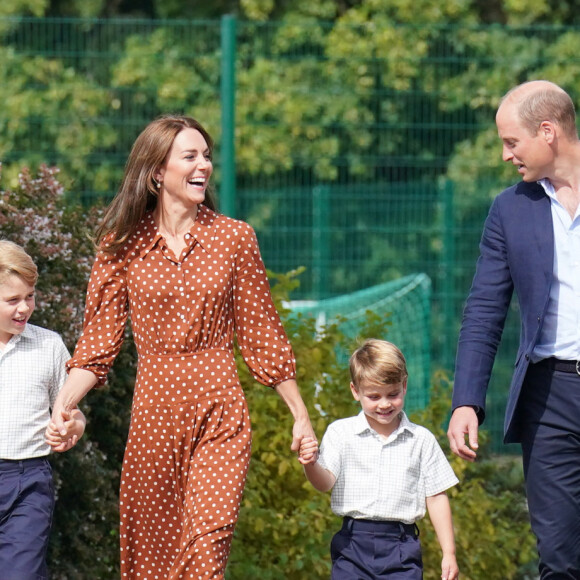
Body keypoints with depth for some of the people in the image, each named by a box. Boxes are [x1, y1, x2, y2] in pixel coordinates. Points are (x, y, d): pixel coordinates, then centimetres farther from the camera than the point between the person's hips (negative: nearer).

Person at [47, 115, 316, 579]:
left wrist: (301, 415, 9)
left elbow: (262, 336, 9)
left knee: (209, 539, -15)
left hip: (219, 410, -1)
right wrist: (62, 406, -15)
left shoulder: (234, 238, 3)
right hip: (154, 410, 1)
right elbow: (100, 340, 0)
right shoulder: (123, 244, 2)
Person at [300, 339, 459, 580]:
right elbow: (325, 482, -7)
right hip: (353, 544, 0)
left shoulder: (421, 440, 5)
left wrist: (449, 553, 3)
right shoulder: (340, 432, 4)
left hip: (402, 550, 0)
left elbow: (436, 497, 7)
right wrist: (311, 465, -31)